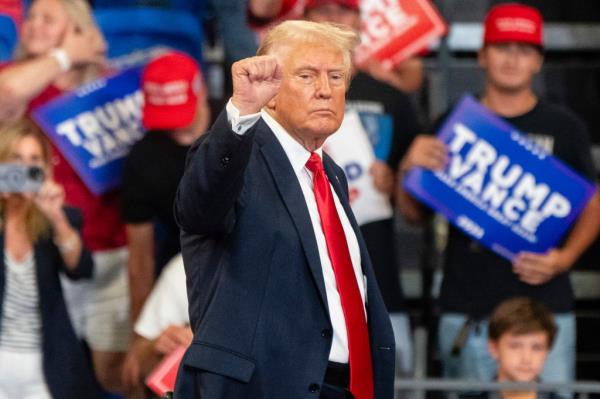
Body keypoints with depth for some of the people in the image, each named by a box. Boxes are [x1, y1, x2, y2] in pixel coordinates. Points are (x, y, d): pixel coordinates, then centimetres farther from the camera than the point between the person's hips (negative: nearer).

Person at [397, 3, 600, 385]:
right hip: (467, 308, 1)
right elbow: (414, 213, 13)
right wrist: (409, 166, -8)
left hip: (544, 306, -1)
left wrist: (565, 257, -7)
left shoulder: (564, 127, 8)